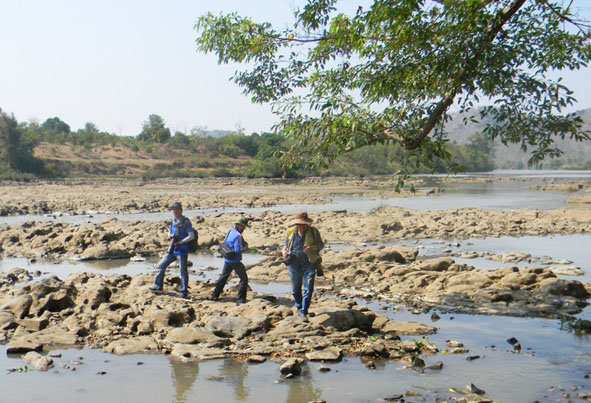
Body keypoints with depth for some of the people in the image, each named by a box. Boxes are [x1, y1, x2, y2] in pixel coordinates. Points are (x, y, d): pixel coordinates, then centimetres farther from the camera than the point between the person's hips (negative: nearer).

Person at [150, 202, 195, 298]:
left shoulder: (186, 222, -11)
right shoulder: (173, 221, 10)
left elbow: (191, 236, -16)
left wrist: (179, 242, -20)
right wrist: (170, 235, -2)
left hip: (182, 250, -8)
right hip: (172, 250, 8)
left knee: (183, 271, -2)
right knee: (161, 265, 12)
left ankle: (184, 291, 10)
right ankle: (158, 287, 23)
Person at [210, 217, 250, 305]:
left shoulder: (230, 231, 6)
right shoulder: (238, 236, -21)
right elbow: (238, 250, -25)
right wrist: (245, 247, -7)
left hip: (227, 259, 9)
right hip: (235, 261, -9)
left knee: (223, 277, 22)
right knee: (244, 279, -1)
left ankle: (214, 296, 29)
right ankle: (240, 300, -3)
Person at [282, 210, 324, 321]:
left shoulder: (313, 231, -2)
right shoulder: (291, 231, 4)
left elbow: (321, 244, 2)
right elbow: (286, 243, 19)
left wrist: (313, 248, -19)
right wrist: (284, 249, -3)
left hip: (309, 264, -2)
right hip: (294, 264, 2)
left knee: (308, 289, -7)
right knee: (295, 290, 13)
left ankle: (303, 312, 2)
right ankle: (299, 308, 36)